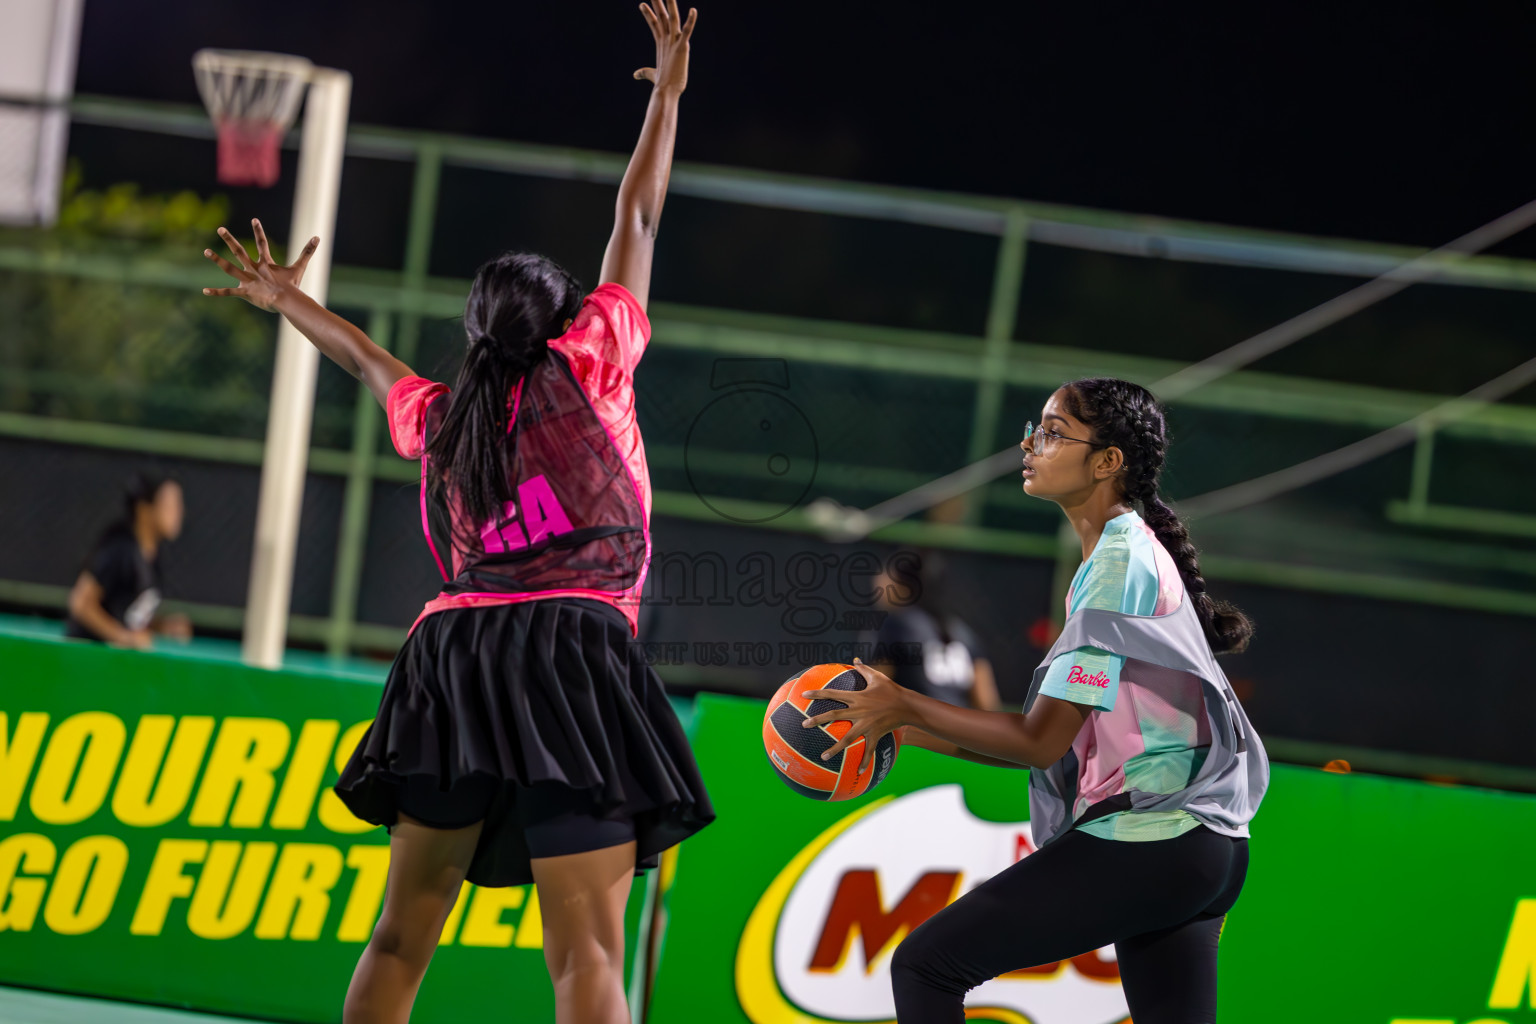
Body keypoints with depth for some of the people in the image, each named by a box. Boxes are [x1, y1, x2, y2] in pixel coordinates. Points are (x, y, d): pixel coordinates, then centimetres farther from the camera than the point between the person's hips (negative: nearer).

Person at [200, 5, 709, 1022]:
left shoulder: (440, 419, 22)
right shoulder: (586, 365, 9)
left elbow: (370, 361, 41)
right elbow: (637, 221, 17)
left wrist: (291, 301, 60)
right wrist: (668, 90, 29)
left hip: (454, 644, 5)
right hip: (568, 643, -5)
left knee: (404, 933, 11)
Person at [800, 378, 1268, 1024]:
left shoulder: (1120, 564, -12)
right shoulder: (1138, 553, 18)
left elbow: (1042, 741, -15)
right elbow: (1061, 739, 19)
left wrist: (906, 708, -8)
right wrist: (911, 730, 17)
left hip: (1139, 844, -10)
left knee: (924, 965, -6)